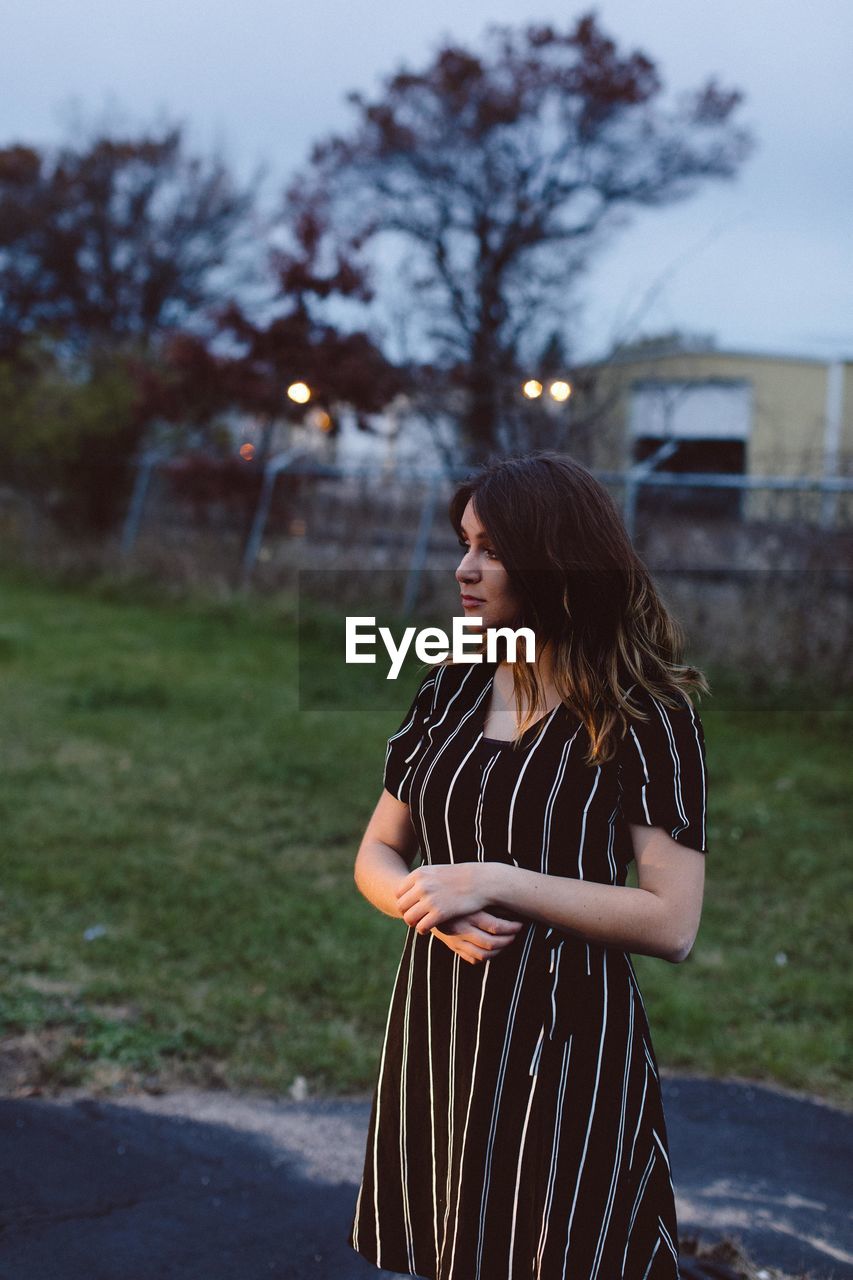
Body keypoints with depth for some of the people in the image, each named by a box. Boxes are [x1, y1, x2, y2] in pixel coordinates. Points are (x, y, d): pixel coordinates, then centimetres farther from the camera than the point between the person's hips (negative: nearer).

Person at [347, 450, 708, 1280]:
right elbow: (376, 856, 10)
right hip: (437, 1025, 5)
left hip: (564, 1041, -5)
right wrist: (440, 912, -13)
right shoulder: (450, 689, 5)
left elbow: (672, 923, -16)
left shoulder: (643, 716, -10)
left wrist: (496, 882, -20)